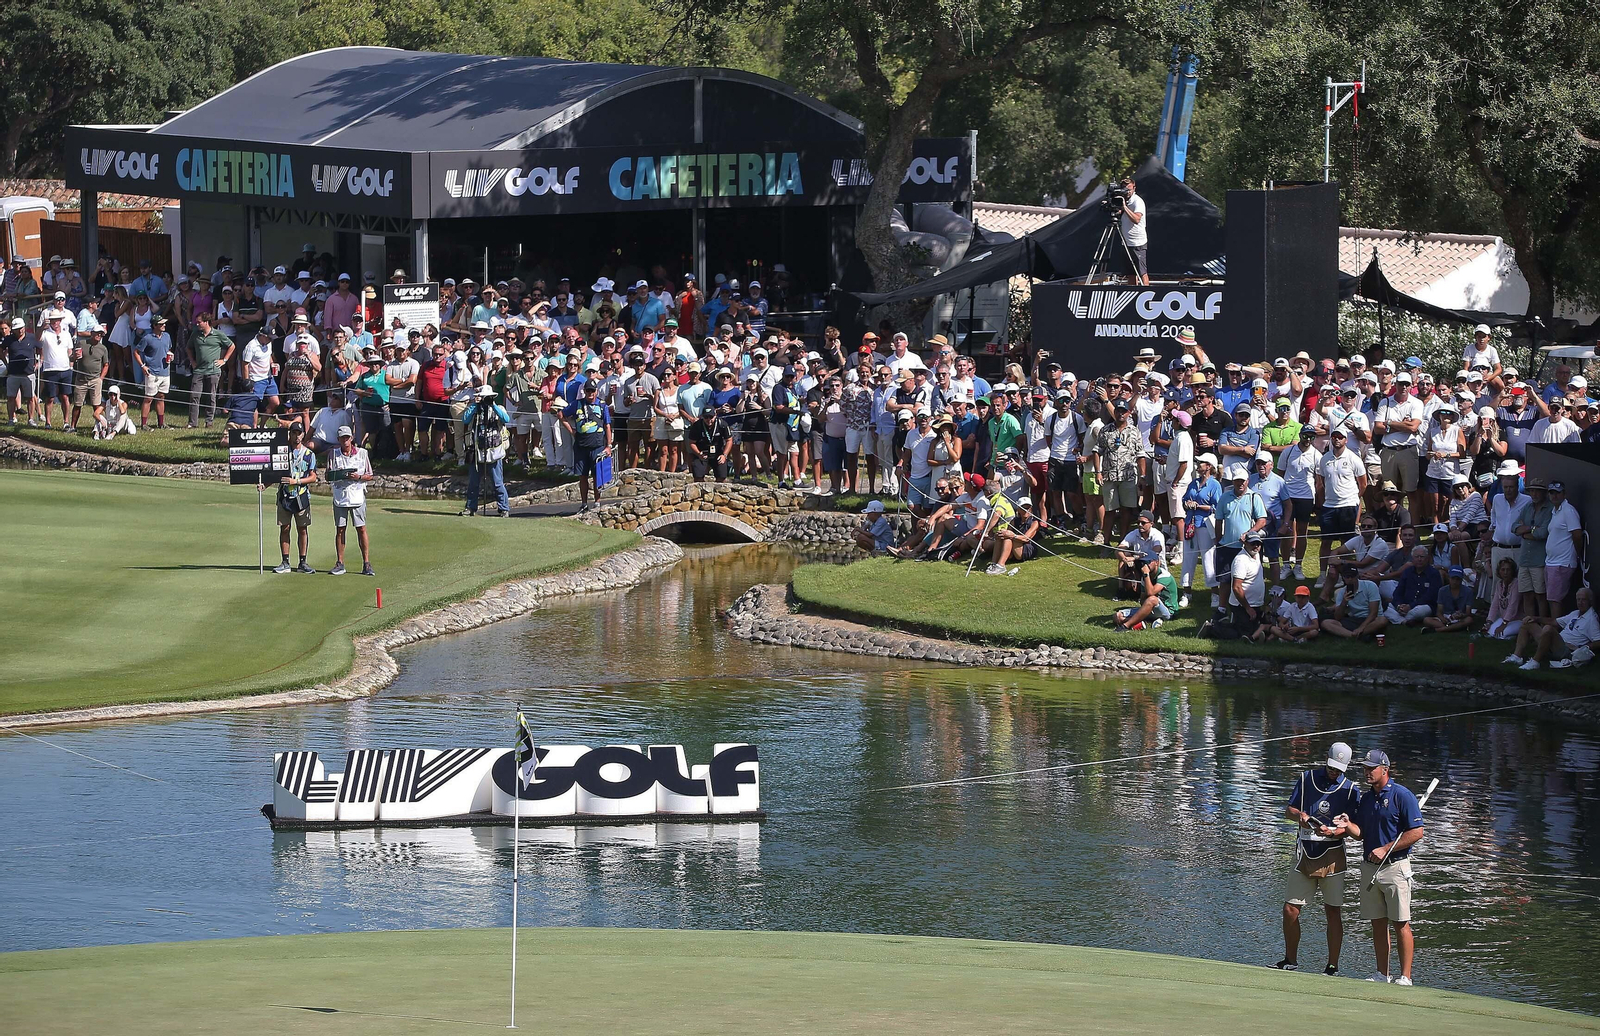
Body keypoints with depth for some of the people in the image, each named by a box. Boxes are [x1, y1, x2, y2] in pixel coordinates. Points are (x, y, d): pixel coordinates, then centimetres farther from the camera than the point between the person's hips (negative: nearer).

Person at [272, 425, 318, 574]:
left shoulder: (309, 454, 5)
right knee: (284, 528, 0)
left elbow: (313, 477, 1)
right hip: (284, 495, 0)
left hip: (301, 496, 0)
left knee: (303, 529, 1)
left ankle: (302, 563, 6)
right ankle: (285, 563, 4)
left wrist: (296, 481, -12)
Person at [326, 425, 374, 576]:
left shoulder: (362, 453, 5)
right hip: (339, 496, 1)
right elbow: (328, 476, 3)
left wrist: (358, 477, -13)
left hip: (357, 495, -1)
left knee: (361, 529, -4)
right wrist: (338, 474, -19)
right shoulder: (334, 454, 7)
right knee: (339, 529, 3)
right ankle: (339, 564, 9)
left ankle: (366, 564, -2)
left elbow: (370, 476, 7)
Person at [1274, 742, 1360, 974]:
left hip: (1332, 856, -2)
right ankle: (1290, 961, 15)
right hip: (1305, 853, 2)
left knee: (1333, 911, -2)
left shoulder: (1350, 789, 3)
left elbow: (1352, 827, -4)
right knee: (1290, 909, 1)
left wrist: (1334, 831, -24)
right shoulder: (1307, 779, 9)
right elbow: (1289, 810, 11)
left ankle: (1333, 967, 5)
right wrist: (1300, 815, -12)